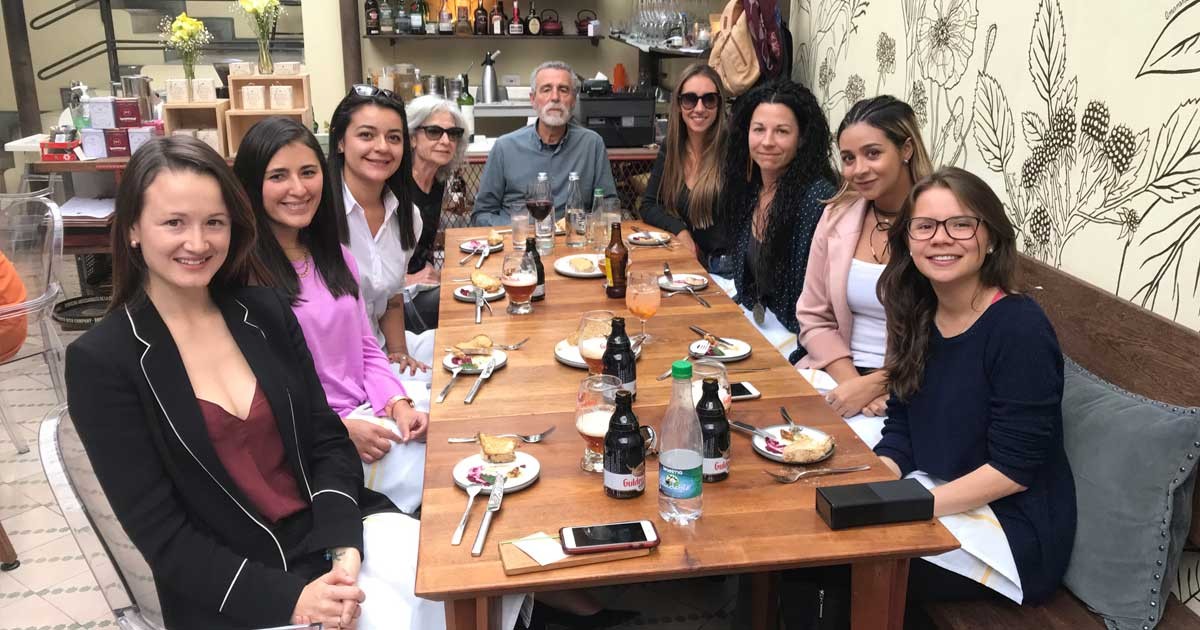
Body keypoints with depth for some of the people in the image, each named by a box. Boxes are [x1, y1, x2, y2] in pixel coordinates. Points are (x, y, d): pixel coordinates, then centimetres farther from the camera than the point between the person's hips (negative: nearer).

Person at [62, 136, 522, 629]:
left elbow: (328, 441, 4)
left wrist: (346, 551, -12)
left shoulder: (265, 310, 3)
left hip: (335, 532, 4)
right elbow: (161, 535, -9)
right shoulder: (101, 361, -8)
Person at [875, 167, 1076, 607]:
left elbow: (1013, 469, -20)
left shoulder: (1019, 327, -19)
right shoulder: (917, 315, 3)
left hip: (1015, 532, -6)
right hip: (943, 512, 6)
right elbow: (900, 433, 5)